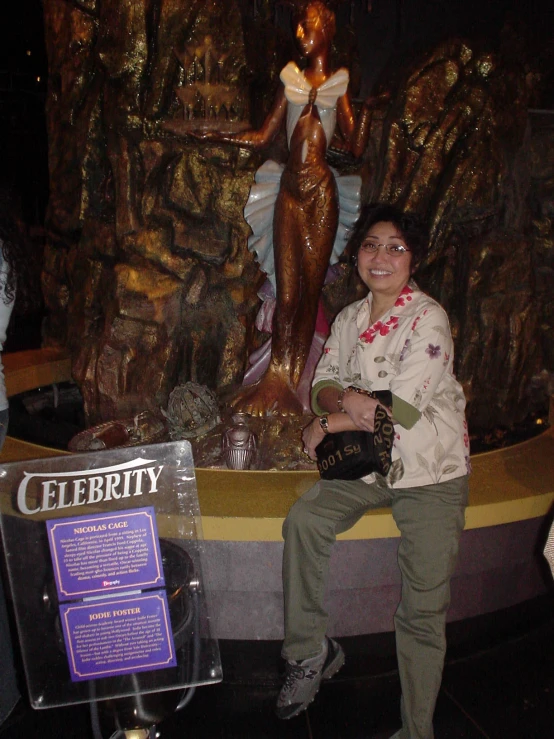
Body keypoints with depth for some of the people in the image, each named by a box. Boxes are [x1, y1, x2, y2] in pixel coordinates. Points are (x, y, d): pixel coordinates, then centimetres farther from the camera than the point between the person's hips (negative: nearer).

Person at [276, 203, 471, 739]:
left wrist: (326, 425, -12)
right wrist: (346, 398, -20)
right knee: (303, 520, -16)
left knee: (423, 610, -1)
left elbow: (402, 409, -20)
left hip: (431, 472, -5)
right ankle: (311, 654, 2)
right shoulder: (349, 319, 6)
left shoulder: (428, 319, -14)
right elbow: (323, 383, 5)